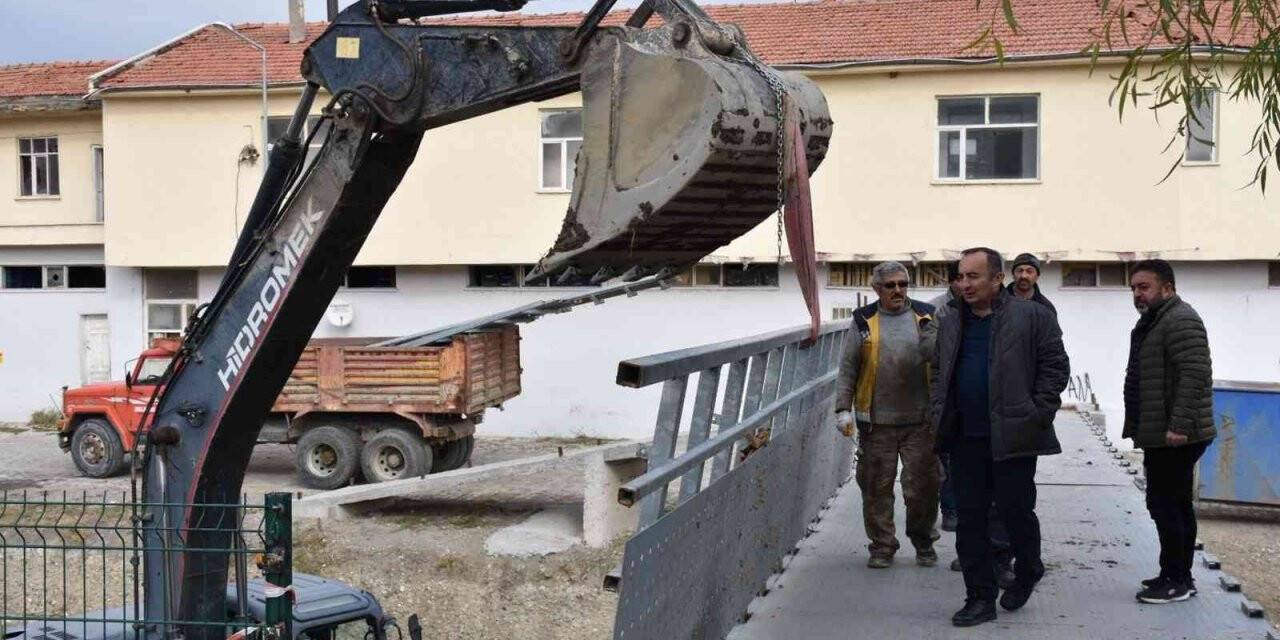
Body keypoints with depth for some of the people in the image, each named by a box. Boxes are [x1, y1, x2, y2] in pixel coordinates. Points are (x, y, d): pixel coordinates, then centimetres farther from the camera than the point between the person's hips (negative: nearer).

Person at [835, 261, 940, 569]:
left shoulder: (925, 316, 6)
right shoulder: (864, 321, 5)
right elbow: (848, 369, 5)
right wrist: (843, 409, -1)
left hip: (919, 420, 0)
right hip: (876, 422, 0)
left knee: (923, 485, 4)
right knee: (877, 487, 5)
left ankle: (923, 541, 24)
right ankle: (882, 546, 18)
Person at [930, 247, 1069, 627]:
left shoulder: (1032, 317, -4)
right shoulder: (951, 323, 13)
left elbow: (1055, 367, -3)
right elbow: (939, 371, 22)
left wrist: (1037, 415, -9)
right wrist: (939, 412, 9)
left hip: (1012, 437, -5)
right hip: (965, 438, 5)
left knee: (1016, 510, 4)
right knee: (969, 517, 5)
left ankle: (1028, 572, 33)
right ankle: (980, 598, 13)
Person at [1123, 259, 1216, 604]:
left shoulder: (1180, 320, -15)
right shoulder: (1153, 321, 19)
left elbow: (1196, 374, -24)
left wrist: (1179, 425, -27)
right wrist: (1139, 428, 25)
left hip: (1174, 437, -11)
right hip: (1163, 435, 11)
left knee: (1165, 504, -8)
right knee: (1177, 504, 14)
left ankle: (1175, 580, -2)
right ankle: (1180, 576, 22)